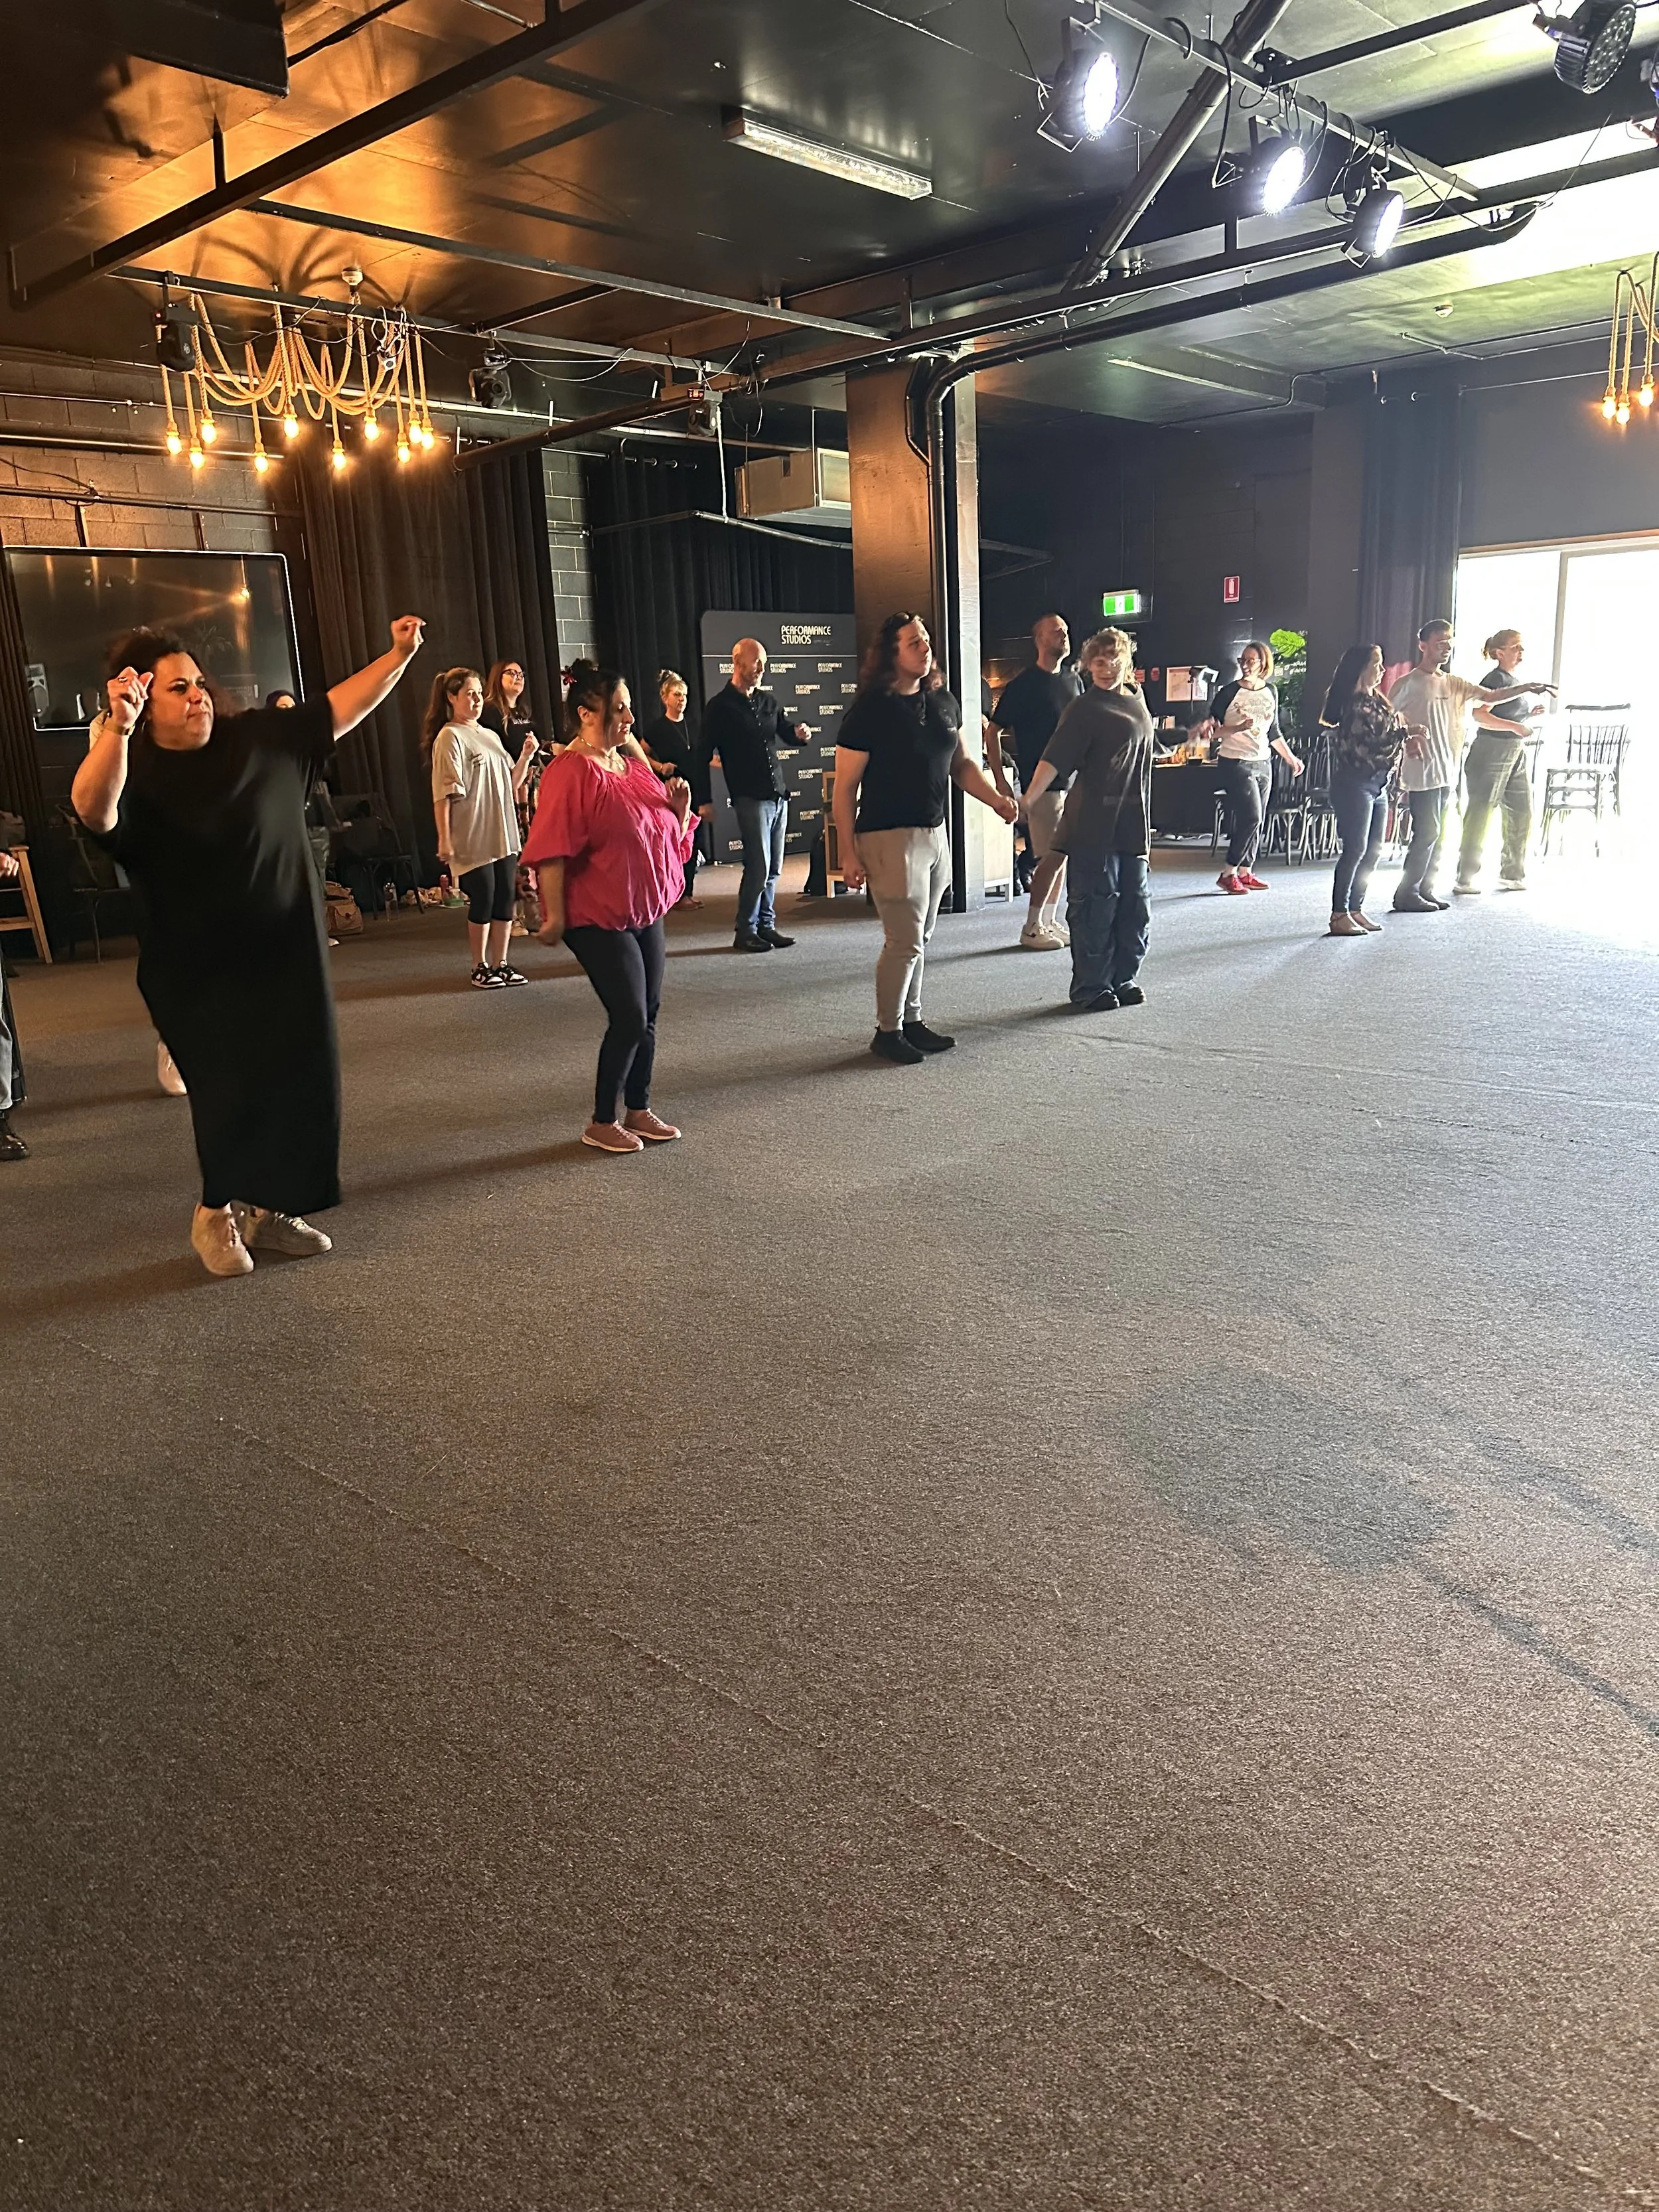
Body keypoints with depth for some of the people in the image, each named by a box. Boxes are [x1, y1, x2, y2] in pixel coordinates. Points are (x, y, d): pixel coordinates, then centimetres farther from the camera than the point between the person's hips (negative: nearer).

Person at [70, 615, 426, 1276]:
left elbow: (339, 709, 10)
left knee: (300, 1083, 8)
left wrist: (399, 656, 3)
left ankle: (269, 1209, 27)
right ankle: (217, 1213, 20)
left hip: (287, 957, 5)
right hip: (198, 975, -4)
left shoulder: (260, 739, 2)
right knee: (233, 1088, -6)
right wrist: (117, 727, -50)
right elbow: (94, 810, -35)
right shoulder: (133, 770, -12)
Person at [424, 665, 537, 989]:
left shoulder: (491, 736, 16)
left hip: (503, 834, 7)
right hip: (473, 837, -7)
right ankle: (480, 968, 11)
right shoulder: (450, 737, -6)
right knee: (482, 901, -2)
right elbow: (443, 793, -12)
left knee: (505, 899, 6)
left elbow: (511, 785, 18)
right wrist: (444, 839, -18)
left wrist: (525, 758, 2)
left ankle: (500, 964, 16)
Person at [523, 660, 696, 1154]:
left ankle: (639, 1110, 24)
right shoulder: (571, 772, -14)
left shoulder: (633, 765, 11)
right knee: (629, 1018, -8)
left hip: (644, 912, 8)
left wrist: (680, 808, 1)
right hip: (598, 918, -8)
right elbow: (552, 850, -19)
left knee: (647, 1017, 11)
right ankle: (602, 1123, 6)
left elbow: (667, 834, 21)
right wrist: (555, 915, -22)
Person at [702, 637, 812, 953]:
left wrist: (800, 732, 0)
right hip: (750, 797, -7)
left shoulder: (768, 702, 15)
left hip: (778, 794, 7)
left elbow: (786, 733, 26)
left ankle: (767, 926, 16)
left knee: (774, 868, 8)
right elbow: (704, 754, -3)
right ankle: (746, 932, 0)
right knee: (758, 867, -10)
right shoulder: (721, 706, -3)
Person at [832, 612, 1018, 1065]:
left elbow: (962, 764, 17)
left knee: (918, 938, 13)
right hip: (890, 837, -7)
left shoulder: (943, 702, 8)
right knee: (905, 940, -5)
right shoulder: (869, 711, -11)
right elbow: (845, 787, -10)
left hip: (935, 834, 7)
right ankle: (888, 1032, 9)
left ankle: (911, 1020, 25)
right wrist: (848, 854, -13)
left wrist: (997, 799, -1)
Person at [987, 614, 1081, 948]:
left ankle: (1050, 922, 18)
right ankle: (1032, 928, 0)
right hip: (1041, 782, -7)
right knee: (1053, 856, -9)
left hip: (1072, 780, 7)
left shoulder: (1073, 680, 12)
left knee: (1062, 854, 9)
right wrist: (1000, 782, -14)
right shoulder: (1023, 684, -8)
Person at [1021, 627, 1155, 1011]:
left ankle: (1123, 979, 23)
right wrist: (1026, 800, -29)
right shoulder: (1085, 709, -9)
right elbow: (1053, 760, -17)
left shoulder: (1136, 701, 14)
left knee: (1135, 906, 11)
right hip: (1093, 828, -7)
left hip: (1132, 827, 8)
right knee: (1096, 906, -3)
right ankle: (1090, 987, 6)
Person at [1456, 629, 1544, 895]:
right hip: (1491, 752, -9)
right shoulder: (1495, 678, -10)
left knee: (1522, 814, 10)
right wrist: (1517, 727, -26)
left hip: (1515, 754, 9)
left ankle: (1512, 875, 21)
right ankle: (1464, 880, -3)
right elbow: (1480, 715, -23)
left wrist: (1530, 717, 10)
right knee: (1480, 816, -7)